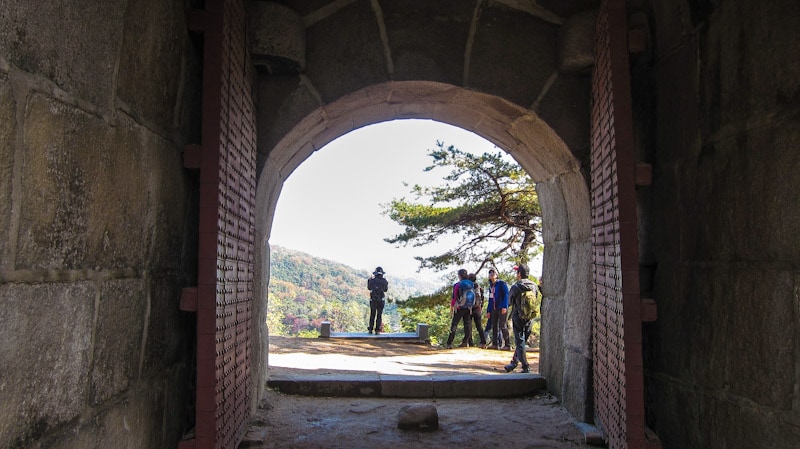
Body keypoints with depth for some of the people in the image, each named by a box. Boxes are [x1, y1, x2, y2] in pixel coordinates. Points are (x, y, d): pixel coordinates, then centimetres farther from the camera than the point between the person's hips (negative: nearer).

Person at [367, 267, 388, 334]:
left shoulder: (372, 280, -5)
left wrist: (369, 280, 24)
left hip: (373, 300, 0)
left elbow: (369, 288, 13)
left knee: (372, 314, 12)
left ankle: (370, 329, 14)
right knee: (379, 315, 4)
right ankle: (377, 330, 0)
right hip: (381, 300, 0)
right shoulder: (384, 281, -4)